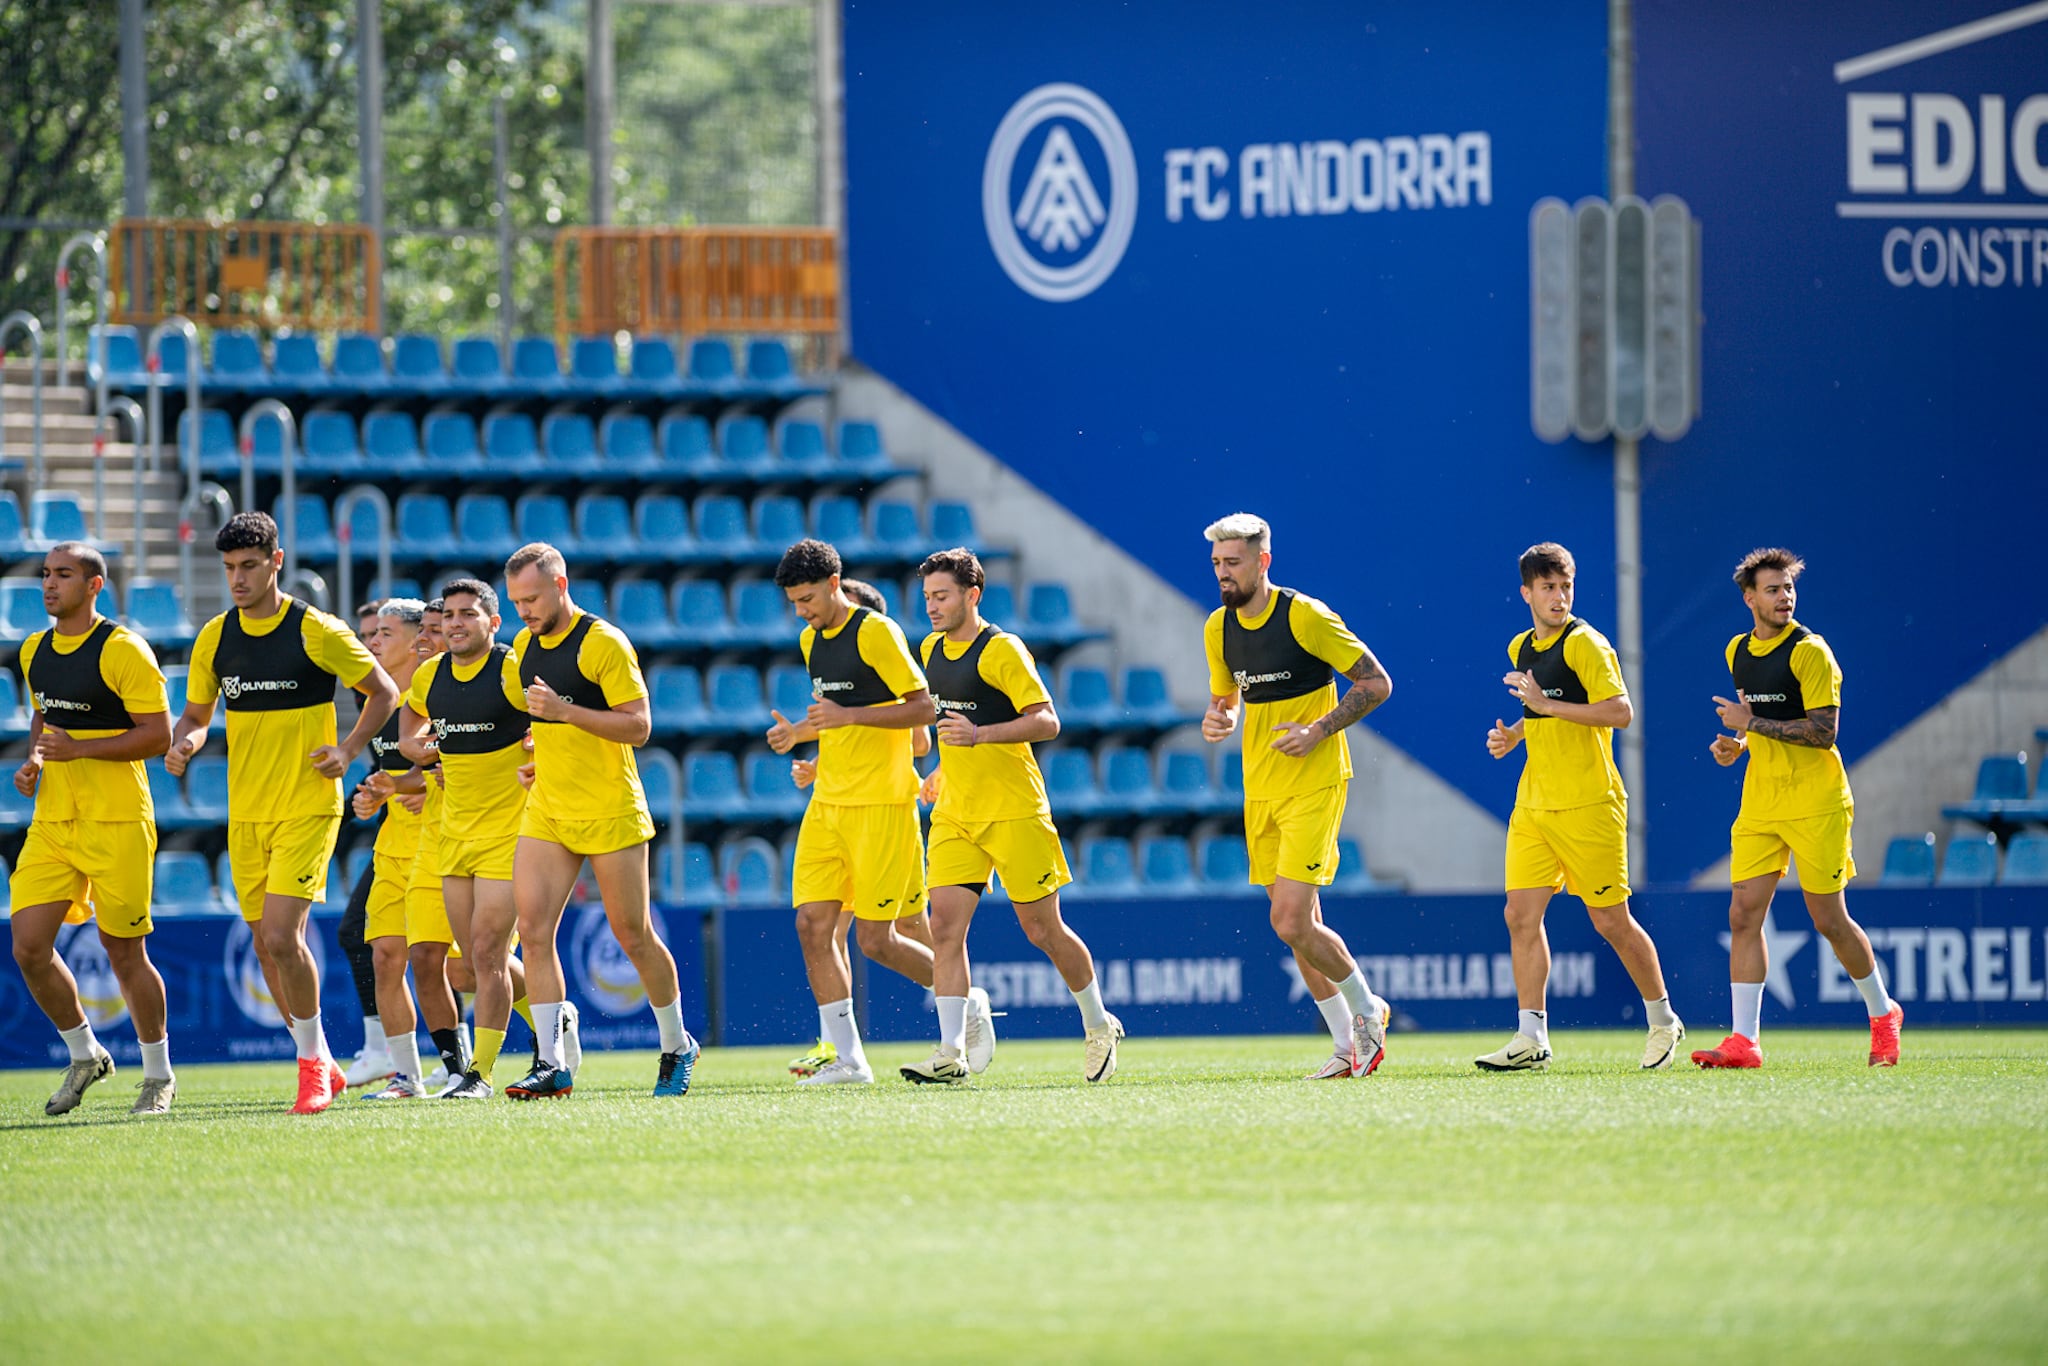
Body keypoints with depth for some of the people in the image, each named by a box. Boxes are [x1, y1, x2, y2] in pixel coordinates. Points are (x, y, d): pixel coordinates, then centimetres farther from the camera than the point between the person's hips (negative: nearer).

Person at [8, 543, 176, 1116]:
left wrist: (77, 748, -18)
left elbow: (158, 734, -13)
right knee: (29, 948, -4)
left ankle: (159, 1075, 18)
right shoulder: (34, 651, 11)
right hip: (52, 823, 6)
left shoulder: (121, 651, -11)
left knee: (124, 951, 1)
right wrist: (33, 760, 7)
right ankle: (84, 1056, 16)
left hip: (116, 822, -6)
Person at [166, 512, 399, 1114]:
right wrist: (182, 744, -6)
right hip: (245, 813, 5)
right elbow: (196, 715, 16)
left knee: (281, 936, -17)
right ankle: (321, 1067, 23)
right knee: (268, 947, 8)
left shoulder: (316, 632, -8)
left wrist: (349, 751, -10)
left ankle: (312, 1062, -1)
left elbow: (383, 692, 2)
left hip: (308, 808, -5)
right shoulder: (215, 637, 5)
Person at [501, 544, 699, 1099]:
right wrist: (540, 751, 12)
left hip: (610, 813, -6)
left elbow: (639, 724, -18)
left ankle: (677, 1047, 22)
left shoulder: (603, 644, -13)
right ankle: (552, 1063, -9)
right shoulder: (525, 645, 9)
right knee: (534, 929, -9)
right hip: (546, 813, 6)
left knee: (634, 937, 3)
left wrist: (564, 710, -25)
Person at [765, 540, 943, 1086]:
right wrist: (800, 733, 7)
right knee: (813, 926, -4)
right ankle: (846, 1058, -2)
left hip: (880, 805, -8)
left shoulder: (876, 632, -11)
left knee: (876, 940, -6)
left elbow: (924, 708, -14)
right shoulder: (812, 640, 14)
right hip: (827, 804, 8)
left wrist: (847, 716, -21)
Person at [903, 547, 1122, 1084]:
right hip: (954, 814, 6)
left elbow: (1046, 721, -18)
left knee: (1042, 929, 3)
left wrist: (978, 735, -28)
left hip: (1015, 812, -6)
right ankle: (952, 1053, -12)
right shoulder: (933, 649, 11)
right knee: (945, 926, -9)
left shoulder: (1002, 651, -12)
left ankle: (1098, 1026, 24)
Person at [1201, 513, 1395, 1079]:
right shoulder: (1219, 628, 7)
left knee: (1291, 922, -15)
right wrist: (1216, 721, -2)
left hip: (1313, 786, -7)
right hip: (1259, 792, 7)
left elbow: (1376, 684, -10)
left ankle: (1366, 1009, 8)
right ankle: (1351, 1047, 16)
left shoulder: (1306, 617, -13)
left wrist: (1319, 731, -19)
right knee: (1299, 926, 7)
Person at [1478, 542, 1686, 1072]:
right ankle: (1531, 1039, -3)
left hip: (1588, 804, -7)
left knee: (1610, 919, 0)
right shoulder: (1522, 648, 14)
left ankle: (1663, 1022, 17)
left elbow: (1620, 711, -20)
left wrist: (1545, 703, -21)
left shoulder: (1584, 643, -9)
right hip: (1533, 804, 7)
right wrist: (1512, 734, 10)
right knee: (1521, 914, -4)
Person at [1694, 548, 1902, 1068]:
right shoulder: (1738, 651, 11)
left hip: (1816, 805, -6)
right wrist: (1739, 745, 7)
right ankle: (1744, 1041, -6)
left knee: (1830, 919, 1)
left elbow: (1823, 732, -18)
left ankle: (1882, 1014, 24)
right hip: (1760, 805, 6)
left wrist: (1750, 723, -17)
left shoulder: (1809, 652, -11)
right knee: (1743, 914, -6)